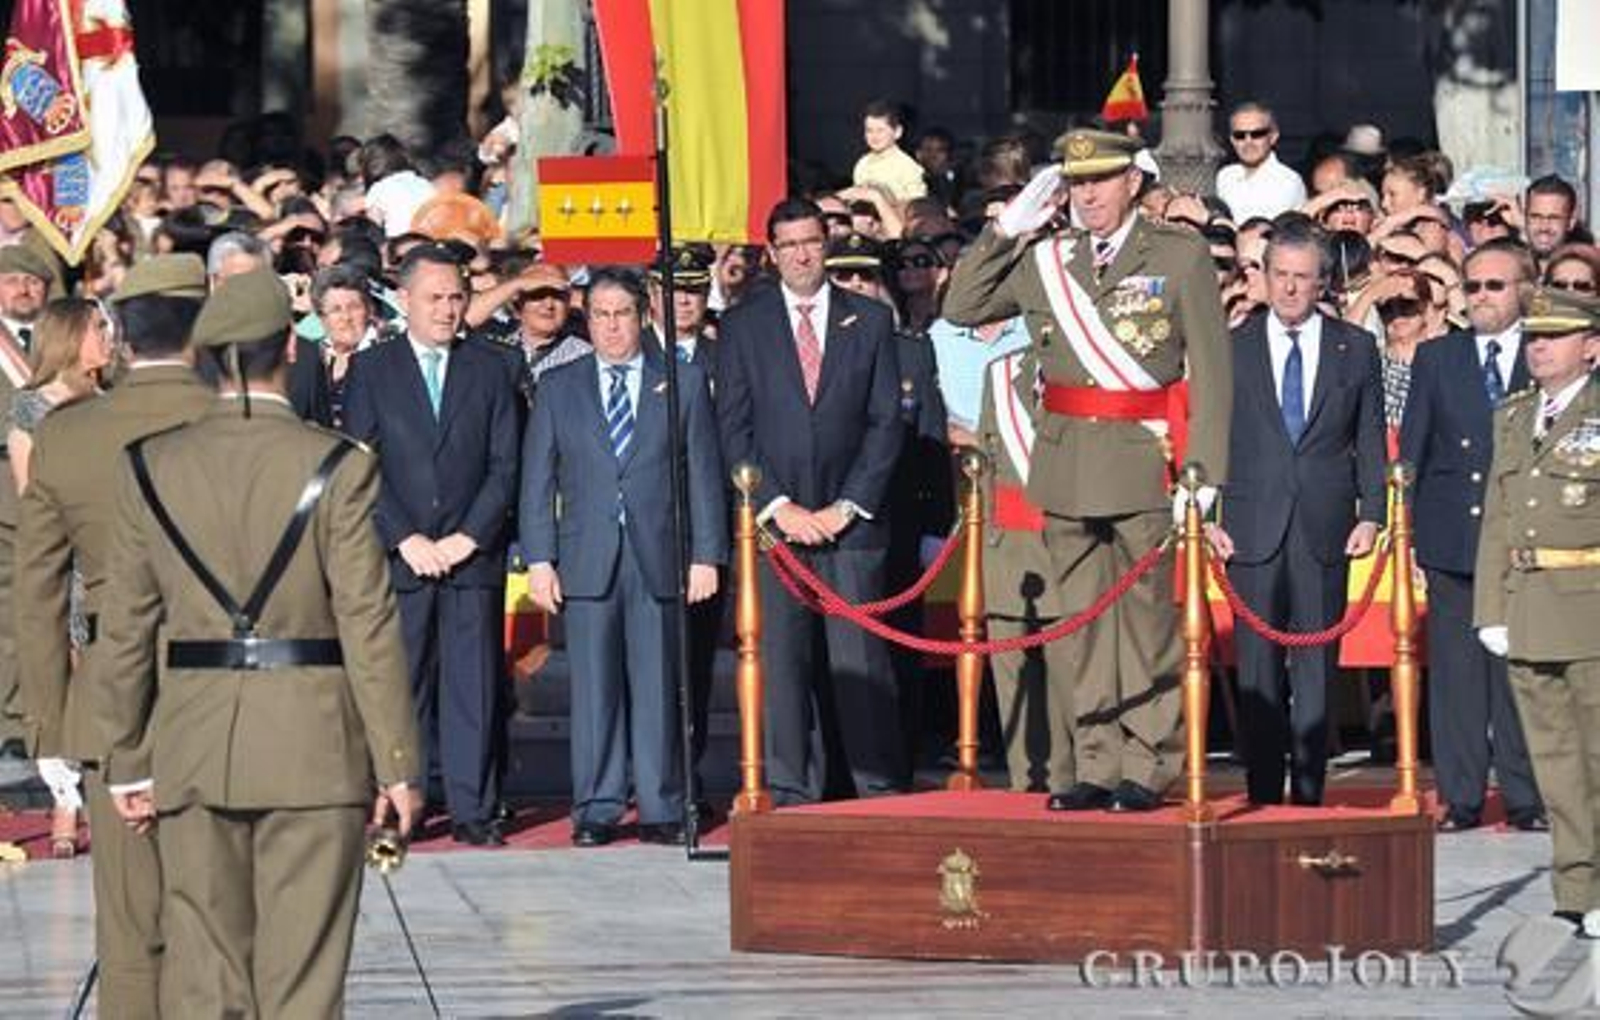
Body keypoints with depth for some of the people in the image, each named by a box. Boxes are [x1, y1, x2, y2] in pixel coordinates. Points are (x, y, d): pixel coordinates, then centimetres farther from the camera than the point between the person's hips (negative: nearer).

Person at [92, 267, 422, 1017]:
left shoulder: (149, 467, 2)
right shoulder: (337, 467, -7)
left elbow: (127, 627, 5)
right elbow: (368, 624, -7)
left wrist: (126, 760, 12)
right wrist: (396, 763, -2)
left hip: (190, 743, 3)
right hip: (313, 744, -3)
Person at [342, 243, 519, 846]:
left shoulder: (488, 370, 11)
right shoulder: (371, 371, 6)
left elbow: (505, 465, 7)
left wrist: (470, 536, -5)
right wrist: (405, 539, -9)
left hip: (473, 554, 1)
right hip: (397, 558, -1)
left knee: (473, 683, 0)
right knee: (400, 683, -2)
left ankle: (472, 809, 2)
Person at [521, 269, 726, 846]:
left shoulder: (684, 384, 9)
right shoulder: (558, 390, 11)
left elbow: (704, 474, 7)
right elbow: (538, 480, 8)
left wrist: (706, 555, 0)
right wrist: (540, 560, -1)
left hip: (659, 558, -1)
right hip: (588, 560, 1)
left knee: (657, 685, 0)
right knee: (594, 686, 0)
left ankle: (661, 809, 5)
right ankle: (597, 809, 4)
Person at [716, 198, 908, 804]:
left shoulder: (870, 321, 9)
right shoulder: (742, 325, 7)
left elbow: (886, 422, 5)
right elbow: (733, 428, 3)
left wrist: (846, 507, -4)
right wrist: (780, 507, -7)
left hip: (851, 521, 0)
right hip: (773, 521, 0)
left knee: (861, 659, -3)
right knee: (780, 658, -4)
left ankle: (880, 790, 1)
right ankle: (790, 794, 0)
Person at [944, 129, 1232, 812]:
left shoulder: (1181, 256, 1)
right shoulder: (1043, 260, 11)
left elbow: (1211, 370, -2)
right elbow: (959, 309, 13)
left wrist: (1204, 470, -10)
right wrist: (1005, 231, 5)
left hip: (1142, 464, -4)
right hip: (1066, 466, 4)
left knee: (1146, 617, -2)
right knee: (1084, 621, 6)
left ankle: (1147, 771, 3)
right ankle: (1096, 768, 11)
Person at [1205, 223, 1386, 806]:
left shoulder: (1356, 349, 9)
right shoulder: (1231, 349, 7)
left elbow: (1370, 440, 9)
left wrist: (1371, 515, -1)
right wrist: (1205, 516, -2)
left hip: (1325, 533, 0)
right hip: (1254, 532, 0)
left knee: (1317, 669, 1)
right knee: (1257, 669, 0)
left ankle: (1309, 794, 5)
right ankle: (1263, 796, 4)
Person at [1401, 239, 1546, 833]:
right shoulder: (1436, 358, 10)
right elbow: (1411, 449, 10)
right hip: (1453, 536, 1)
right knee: (1455, 670, 2)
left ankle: (1525, 798, 5)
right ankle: (1459, 798, 6)